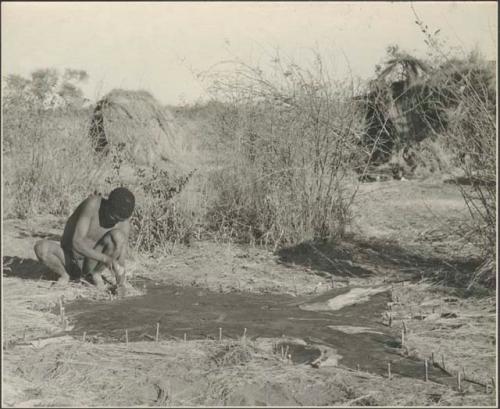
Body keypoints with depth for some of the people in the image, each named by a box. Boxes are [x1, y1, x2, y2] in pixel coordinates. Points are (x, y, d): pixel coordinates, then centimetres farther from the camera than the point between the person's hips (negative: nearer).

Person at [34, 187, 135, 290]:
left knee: (119, 236, -28)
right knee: (41, 248, -34)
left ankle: (96, 273, -4)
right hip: (68, 258, -1)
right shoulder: (92, 203, -27)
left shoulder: (123, 222, -17)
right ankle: (64, 274, -4)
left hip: (91, 263, 1)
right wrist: (106, 259, -41)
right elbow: (77, 243, -33)